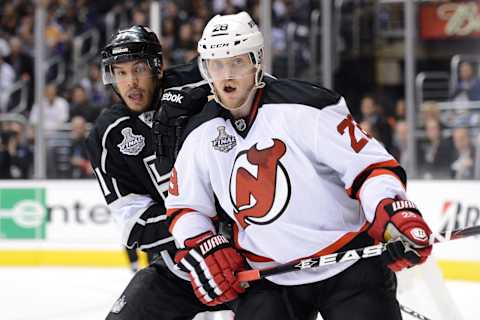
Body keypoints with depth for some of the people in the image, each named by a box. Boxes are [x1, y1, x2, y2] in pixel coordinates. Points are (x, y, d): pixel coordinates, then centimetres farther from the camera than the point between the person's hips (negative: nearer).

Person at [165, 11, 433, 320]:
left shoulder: (304, 106, -15)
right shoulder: (200, 135, 2)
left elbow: (369, 164, -17)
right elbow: (184, 205, 14)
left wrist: (395, 214, -32)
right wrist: (201, 248, -3)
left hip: (349, 266, -4)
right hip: (270, 279, 4)